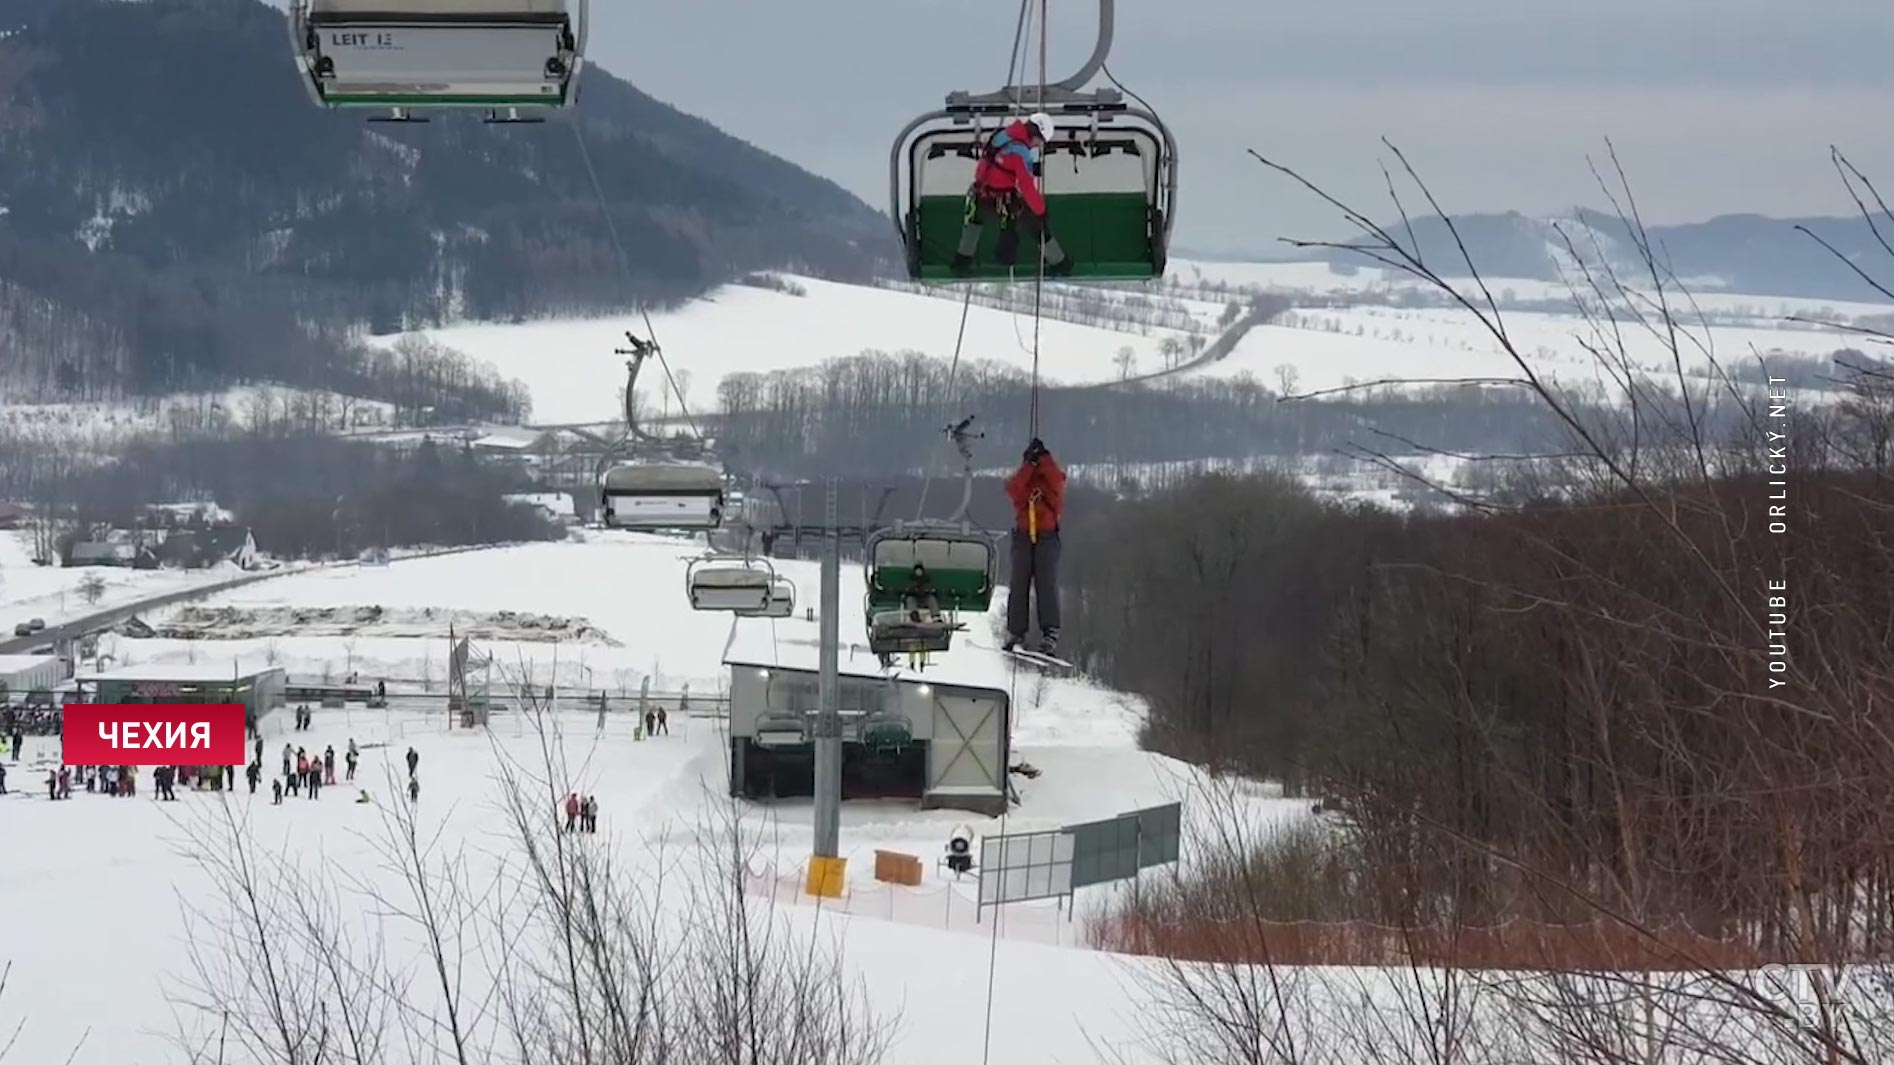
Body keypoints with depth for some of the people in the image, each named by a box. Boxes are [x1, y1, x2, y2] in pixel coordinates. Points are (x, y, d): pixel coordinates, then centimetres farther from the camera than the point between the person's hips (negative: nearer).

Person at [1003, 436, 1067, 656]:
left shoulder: (1054, 479, 10)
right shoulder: (1019, 480, 12)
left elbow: (1056, 480, -13)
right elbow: (1014, 490, -9)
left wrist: (1044, 457, -10)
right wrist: (1029, 464, -12)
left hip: (1047, 536, -2)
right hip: (1023, 536, 2)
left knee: (1047, 584, -12)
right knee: (1019, 583, -2)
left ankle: (1050, 634, -20)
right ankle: (1015, 633, 2)